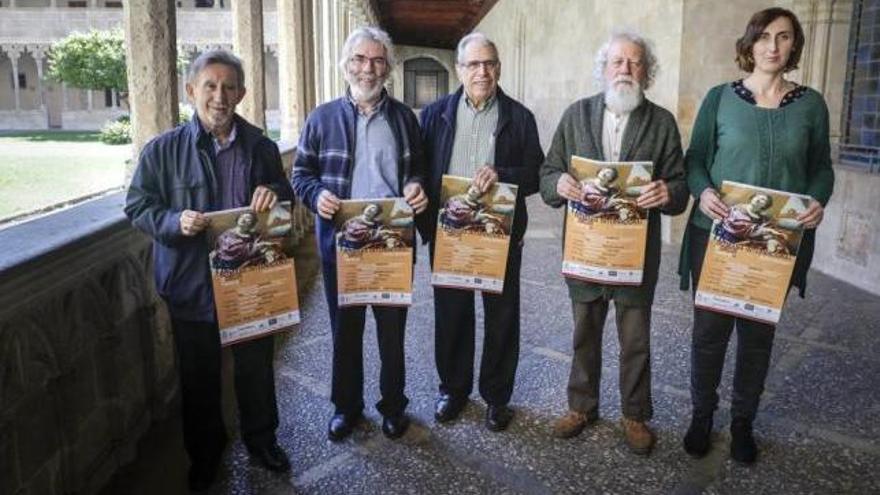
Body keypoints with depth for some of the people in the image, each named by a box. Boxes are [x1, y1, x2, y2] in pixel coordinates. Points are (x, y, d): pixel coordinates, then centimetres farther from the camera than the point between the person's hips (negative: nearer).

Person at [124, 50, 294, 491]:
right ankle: (205, 452, 37)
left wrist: (275, 193, -11)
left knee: (256, 369, 17)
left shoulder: (261, 147, 2)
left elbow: (287, 198, 14)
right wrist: (174, 222, -23)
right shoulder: (163, 150, -6)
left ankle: (261, 439, 40)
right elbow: (138, 207, -3)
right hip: (193, 285, -1)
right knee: (200, 376, 15)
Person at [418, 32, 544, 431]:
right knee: (450, 314, 12)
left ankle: (497, 396, 26)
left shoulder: (519, 117, 1)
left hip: (501, 234, -1)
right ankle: (453, 388, 31)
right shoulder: (435, 114, 5)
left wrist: (500, 174, -20)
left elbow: (536, 174, -1)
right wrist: (427, 223, -6)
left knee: (502, 317, 8)